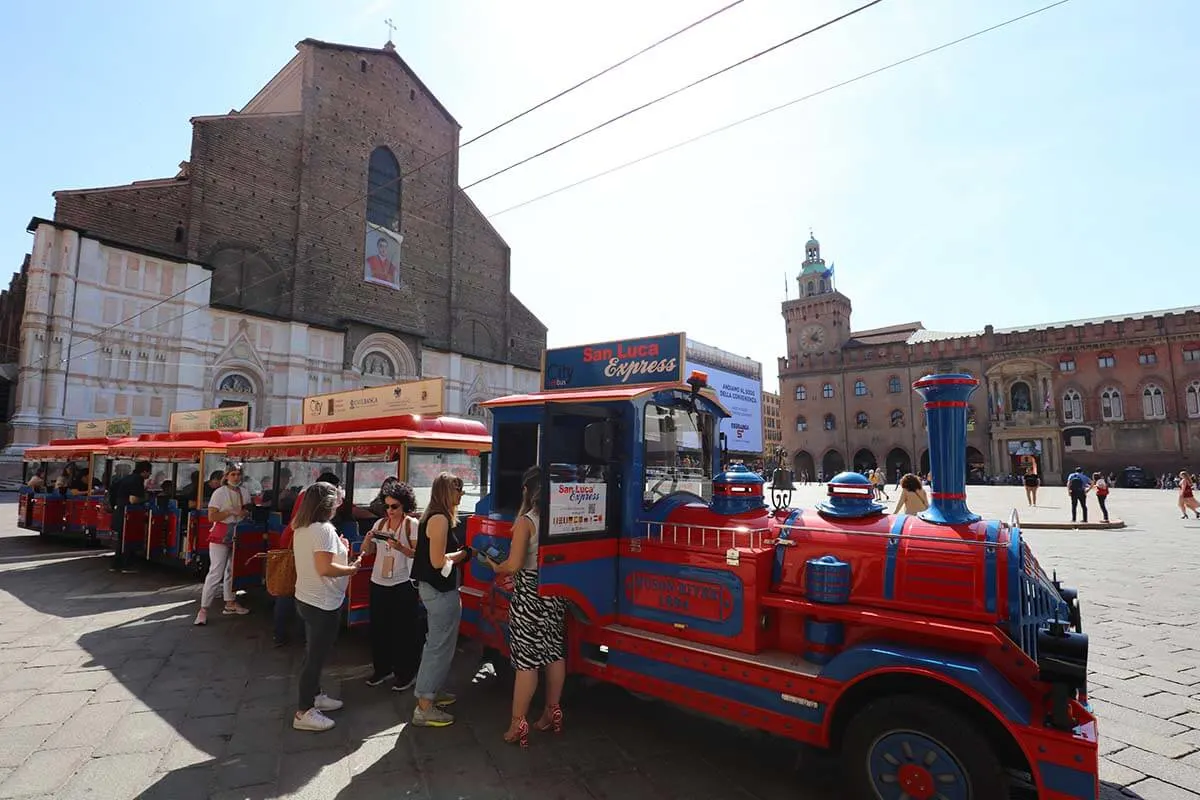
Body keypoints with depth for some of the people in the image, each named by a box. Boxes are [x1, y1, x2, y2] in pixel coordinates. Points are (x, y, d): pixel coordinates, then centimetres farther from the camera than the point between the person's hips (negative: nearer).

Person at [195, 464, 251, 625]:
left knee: (232, 570, 14)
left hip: (237, 536, 6)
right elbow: (211, 517, -16)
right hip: (220, 537, -6)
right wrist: (231, 511, -22)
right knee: (216, 573, -9)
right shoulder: (219, 493, -12)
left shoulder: (244, 492, 5)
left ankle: (230, 603, 25)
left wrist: (244, 512, -5)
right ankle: (203, 609, -3)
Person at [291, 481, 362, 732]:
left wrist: (338, 549, 9)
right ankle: (304, 713, 13)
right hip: (323, 604, -10)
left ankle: (314, 695, 37)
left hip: (306, 599, 10)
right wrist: (352, 568, -16)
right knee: (316, 656, 2)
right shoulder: (324, 529, -23)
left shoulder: (302, 528, 7)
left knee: (314, 653, 22)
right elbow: (325, 569, -29)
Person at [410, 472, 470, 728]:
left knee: (437, 643, 21)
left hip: (432, 588, 10)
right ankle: (424, 708, 8)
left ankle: (431, 692, 35)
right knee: (440, 646, -1)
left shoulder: (433, 516, 10)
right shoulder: (440, 519, -20)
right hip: (441, 590, -10)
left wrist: (460, 553, 7)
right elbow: (438, 561, -23)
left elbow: (433, 554, 11)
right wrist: (462, 554, -10)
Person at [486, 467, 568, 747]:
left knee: (526, 659, 1)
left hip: (529, 594, -6)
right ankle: (552, 713, 30)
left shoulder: (525, 521, -15)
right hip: (555, 590, 6)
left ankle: (518, 725, 11)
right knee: (554, 652, 15)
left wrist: (495, 567, 2)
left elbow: (513, 565, -18)